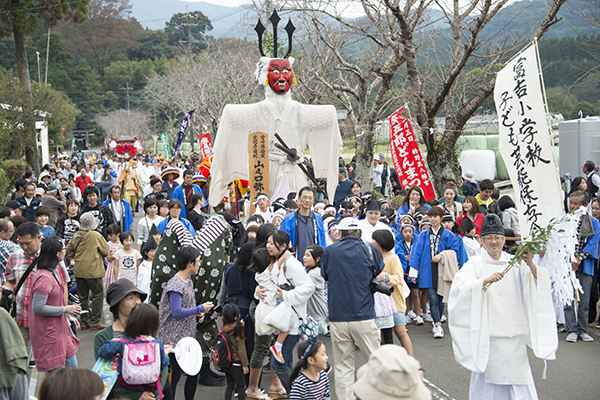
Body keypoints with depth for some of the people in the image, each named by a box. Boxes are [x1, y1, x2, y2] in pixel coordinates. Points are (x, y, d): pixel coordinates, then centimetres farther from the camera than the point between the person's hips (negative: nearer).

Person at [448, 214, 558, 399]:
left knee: (518, 378, 0)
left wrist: (531, 266, -20)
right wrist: (487, 280, -30)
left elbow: (536, 285, -1)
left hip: (514, 333, 2)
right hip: (487, 333, -2)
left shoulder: (515, 263, 10)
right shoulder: (475, 264, 3)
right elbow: (463, 287, -14)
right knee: (488, 376, -1)